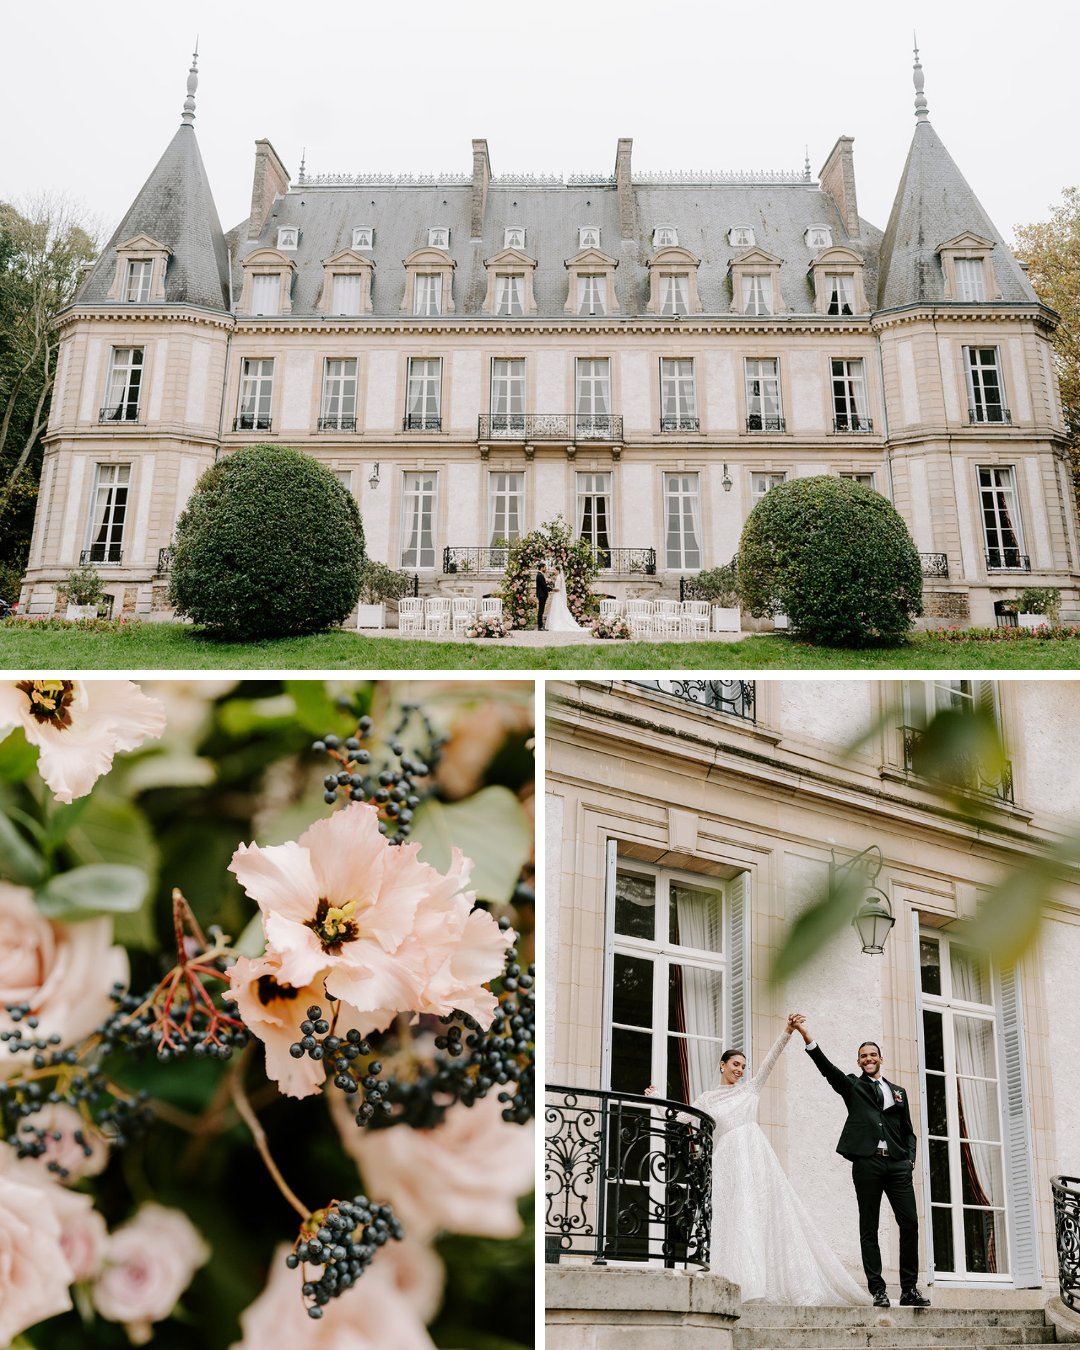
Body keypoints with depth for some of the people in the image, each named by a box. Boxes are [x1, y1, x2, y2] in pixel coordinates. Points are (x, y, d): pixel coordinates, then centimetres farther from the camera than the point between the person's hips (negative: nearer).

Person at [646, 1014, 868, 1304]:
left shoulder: (750, 1088, 17)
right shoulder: (707, 1099, 17)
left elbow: (770, 1060, 8)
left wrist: (787, 1032, -1)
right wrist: (656, 1100, 17)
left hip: (754, 1155, 1)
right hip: (726, 1162, -1)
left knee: (768, 1213, -6)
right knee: (733, 1220, -10)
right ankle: (742, 1286, -16)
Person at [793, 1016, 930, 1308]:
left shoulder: (898, 1092, 22)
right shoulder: (852, 1086, 13)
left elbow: (908, 1131, 22)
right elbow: (826, 1067, -3)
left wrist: (910, 1158, 3)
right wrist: (806, 1035, -16)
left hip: (898, 1164, 3)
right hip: (866, 1163, -2)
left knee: (910, 1223, -4)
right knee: (869, 1229, -1)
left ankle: (909, 1289, 3)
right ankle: (878, 1291, 2)